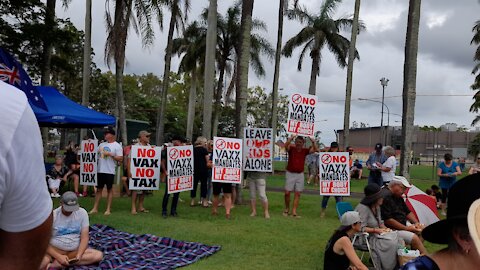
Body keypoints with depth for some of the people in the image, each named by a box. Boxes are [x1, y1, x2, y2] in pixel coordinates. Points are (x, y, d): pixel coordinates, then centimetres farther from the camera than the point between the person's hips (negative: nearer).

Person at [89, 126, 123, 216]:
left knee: (109, 189, 3)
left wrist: (110, 154, -19)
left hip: (109, 171, -6)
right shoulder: (102, 144, 13)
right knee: (99, 189, 10)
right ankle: (95, 208, 16)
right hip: (100, 170, 6)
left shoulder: (117, 146, -5)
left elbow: (120, 159, -11)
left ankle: (108, 209, 10)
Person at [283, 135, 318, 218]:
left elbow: (315, 149, -7)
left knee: (298, 193, 1)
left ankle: (294, 212, 4)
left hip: (300, 174, 2)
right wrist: (291, 138, -37)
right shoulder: (291, 148, -4)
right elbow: (286, 145, -24)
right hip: (290, 173, -2)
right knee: (287, 192, -3)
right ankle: (287, 209, 18)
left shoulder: (305, 151, 3)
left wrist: (313, 141, -22)